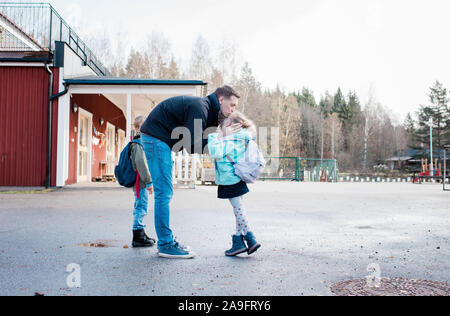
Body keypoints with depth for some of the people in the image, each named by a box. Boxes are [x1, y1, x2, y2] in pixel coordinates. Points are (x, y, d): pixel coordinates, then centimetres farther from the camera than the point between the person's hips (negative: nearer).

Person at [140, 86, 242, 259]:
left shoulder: (206, 109, 11)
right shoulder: (199, 107, -20)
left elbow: (195, 141, 7)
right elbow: (193, 146, -23)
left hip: (160, 140, 11)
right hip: (155, 138, -11)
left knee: (165, 193, 12)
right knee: (164, 193, -9)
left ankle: (166, 240, 20)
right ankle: (166, 245, -3)